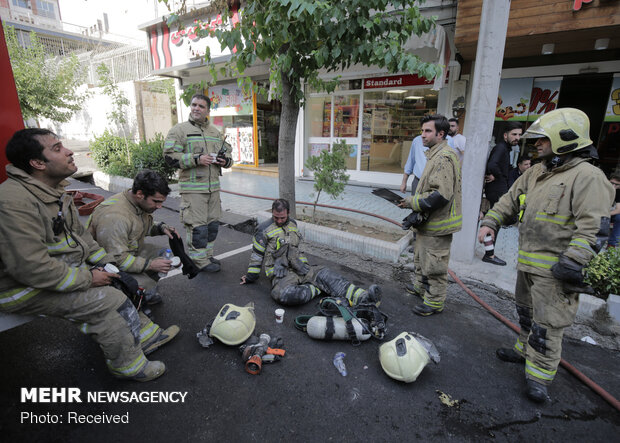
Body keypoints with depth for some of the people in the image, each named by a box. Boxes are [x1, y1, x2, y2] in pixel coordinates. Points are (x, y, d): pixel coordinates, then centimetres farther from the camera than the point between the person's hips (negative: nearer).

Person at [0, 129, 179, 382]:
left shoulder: (56, 190, 5)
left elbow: (79, 234, 14)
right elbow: (30, 267, -31)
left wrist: (109, 264, 5)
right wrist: (87, 278, -22)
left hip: (63, 270, 10)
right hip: (25, 289, -9)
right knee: (106, 301, -17)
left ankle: (145, 335, 18)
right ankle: (128, 366, 2)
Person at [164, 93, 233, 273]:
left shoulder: (215, 132, 16)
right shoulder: (180, 130, -3)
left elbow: (226, 151, 26)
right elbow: (170, 156, -10)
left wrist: (225, 160, 2)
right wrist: (196, 159, -21)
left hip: (213, 186, 7)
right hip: (192, 187, -6)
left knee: (212, 223, 14)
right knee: (197, 225, -5)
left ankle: (207, 255, 29)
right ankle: (199, 260, 9)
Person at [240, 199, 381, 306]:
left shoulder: (292, 224, 14)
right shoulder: (264, 229, -5)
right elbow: (257, 255, -1)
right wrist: (250, 276, 2)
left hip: (299, 268, 5)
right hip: (281, 274, -5)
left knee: (325, 274, -19)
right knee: (283, 294, -39)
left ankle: (362, 297, -31)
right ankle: (315, 289, -19)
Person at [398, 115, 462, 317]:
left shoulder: (444, 157, -22)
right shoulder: (436, 154, 13)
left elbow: (440, 195, -29)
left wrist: (412, 202, -20)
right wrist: (414, 202, 12)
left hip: (437, 224, -11)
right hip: (428, 221, 11)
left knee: (434, 264, 3)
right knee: (421, 257, 25)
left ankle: (434, 302, 18)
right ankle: (421, 287, 44)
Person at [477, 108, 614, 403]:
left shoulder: (587, 177, -16)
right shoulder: (536, 172, 11)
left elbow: (594, 227, -21)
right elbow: (511, 200, 18)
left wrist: (572, 263, -25)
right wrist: (490, 222, 5)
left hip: (554, 268, -8)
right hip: (527, 262, 9)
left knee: (547, 324, 2)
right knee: (526, 312, 24)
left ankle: (539, 376, 17)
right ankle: (525, 349, 44)